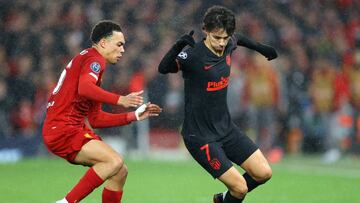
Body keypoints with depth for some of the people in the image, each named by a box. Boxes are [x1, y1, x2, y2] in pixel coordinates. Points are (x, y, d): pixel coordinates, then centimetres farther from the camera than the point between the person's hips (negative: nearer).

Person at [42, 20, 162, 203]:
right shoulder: (94, 59, -5)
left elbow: (95, 119, 24)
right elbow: (84, 88, -29)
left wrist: (134, 116, 22)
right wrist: (119, 100, -35)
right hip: (62, 128, -10)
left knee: (120, 171, 7)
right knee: (115, 161, -24)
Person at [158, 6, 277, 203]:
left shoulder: (228, 46, -1)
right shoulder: (194, 55, -23)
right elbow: (164, 68, -39)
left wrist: (260, 48, 30)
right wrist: (178, 46, -53)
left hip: (226, 127, 7)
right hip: (200, 136, -7)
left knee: (263, 172, 4)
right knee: (240, 187, -12)